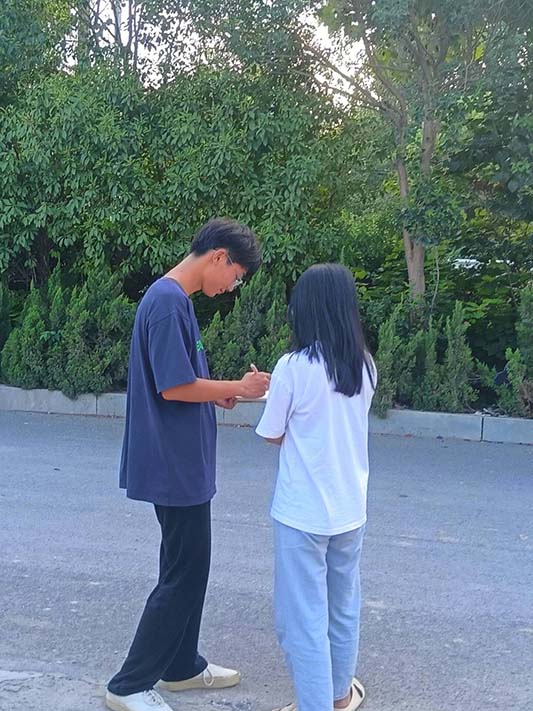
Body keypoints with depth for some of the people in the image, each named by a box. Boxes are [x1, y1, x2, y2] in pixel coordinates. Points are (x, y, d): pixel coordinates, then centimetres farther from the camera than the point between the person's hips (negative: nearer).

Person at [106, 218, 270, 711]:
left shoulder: (175, 298, 12)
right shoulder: (168, 301, -19)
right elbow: (173, 386, -23)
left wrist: (217, 394, 5)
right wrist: (237, 388, -12)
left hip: (183, 463, 10)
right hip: (176, 466, -10)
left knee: (189, 567, 18)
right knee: (183, 574, 0)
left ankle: (182, 666, 33)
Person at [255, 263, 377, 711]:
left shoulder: (294, 367, -17)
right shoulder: (365, 366, -1)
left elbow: (272, 436, -6)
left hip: (304, 512, -6)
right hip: (350, 509, 6)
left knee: (304, 616, 6)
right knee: (344, 607, 22)